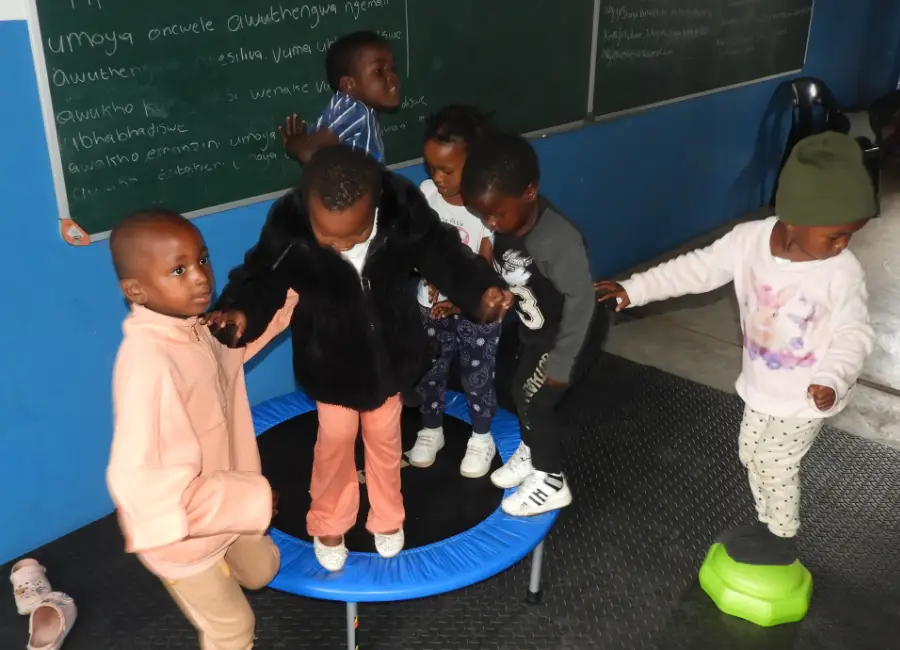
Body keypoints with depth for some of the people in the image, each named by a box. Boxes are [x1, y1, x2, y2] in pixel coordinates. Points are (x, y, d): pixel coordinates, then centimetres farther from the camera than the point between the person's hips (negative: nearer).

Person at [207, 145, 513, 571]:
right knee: (336, 437, 12)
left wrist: (482, 290, -25)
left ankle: (386, 518, 45)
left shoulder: (405, 211, -27)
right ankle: (328, 524, 40)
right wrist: (240, 313, -39)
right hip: (330, 356, -1)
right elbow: (262, 278, -18)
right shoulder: (287, 228, -31)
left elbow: (443, 255, -12)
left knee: (384, 435, 19)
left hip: (389, 350, 2)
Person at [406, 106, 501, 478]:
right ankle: (431, 430, 41)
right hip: (431, 304, 4)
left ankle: (482, 439, 35)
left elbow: (487, 265, -19)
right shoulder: (427, 192, -10)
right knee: (430, 371, 18)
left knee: (477, 377, 12)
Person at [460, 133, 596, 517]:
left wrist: (561, 361, -22)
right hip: (534, 329, 7)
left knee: (535, 402, 2)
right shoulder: (503, 226, -17)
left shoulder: (559, 240, -38)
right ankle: (531, 452, 46)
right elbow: (496, 276, -1)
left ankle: (551, 483, 23)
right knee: (521, 392, 20)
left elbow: (580, 300, -29)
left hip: (568, 333, -7)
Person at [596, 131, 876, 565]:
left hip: (806, 397, -5)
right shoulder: (750, 239, -17)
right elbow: (698, 269, -10)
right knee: (751, 454, 21)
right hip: (761, 385, 6)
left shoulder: (844, 273, -26)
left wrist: (831, 380, -39)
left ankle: (781, 541, 32)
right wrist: (635, 290, -12)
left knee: (777, 466, 7)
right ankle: (771, 526, 44)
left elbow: (853, 335, -21)